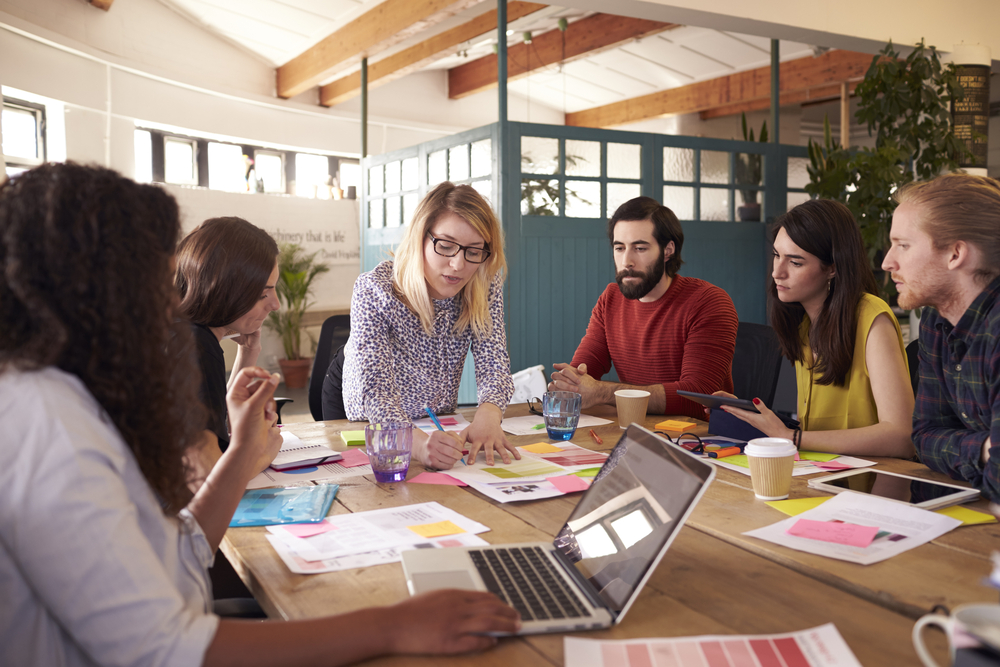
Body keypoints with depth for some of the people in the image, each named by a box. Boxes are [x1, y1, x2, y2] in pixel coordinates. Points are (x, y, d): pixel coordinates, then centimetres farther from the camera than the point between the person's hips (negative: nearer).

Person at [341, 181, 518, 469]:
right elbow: (376, 391, -32)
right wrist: (418, 442, -53)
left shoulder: (486, 287, -12)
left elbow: (493, 365, -18)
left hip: (440, 427, 2)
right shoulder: (374, 291, -25)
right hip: (373, 435, -1)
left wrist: (488, 415, -42)